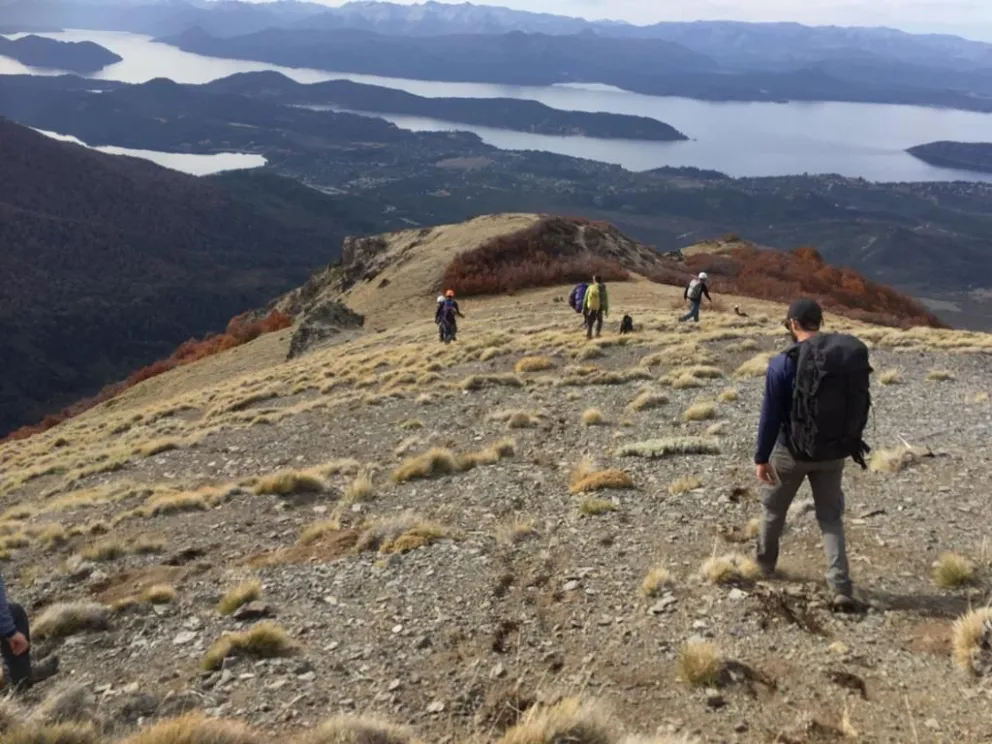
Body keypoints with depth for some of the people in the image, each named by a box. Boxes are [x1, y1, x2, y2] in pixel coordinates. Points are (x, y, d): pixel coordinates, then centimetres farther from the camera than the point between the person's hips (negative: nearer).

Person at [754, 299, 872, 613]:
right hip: (834, 452, 4)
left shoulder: (785, 363, -18)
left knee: (775, 508, 21)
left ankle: (765, 563, 41)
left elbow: (771, 415, -16)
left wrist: (761, 458, -8)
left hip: (794, 451, -3)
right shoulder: (854, 353, -4)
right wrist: (850, 442, 18)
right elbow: (861, 405, 5)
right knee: (831, 518, 14)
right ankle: (842, 589, 2)